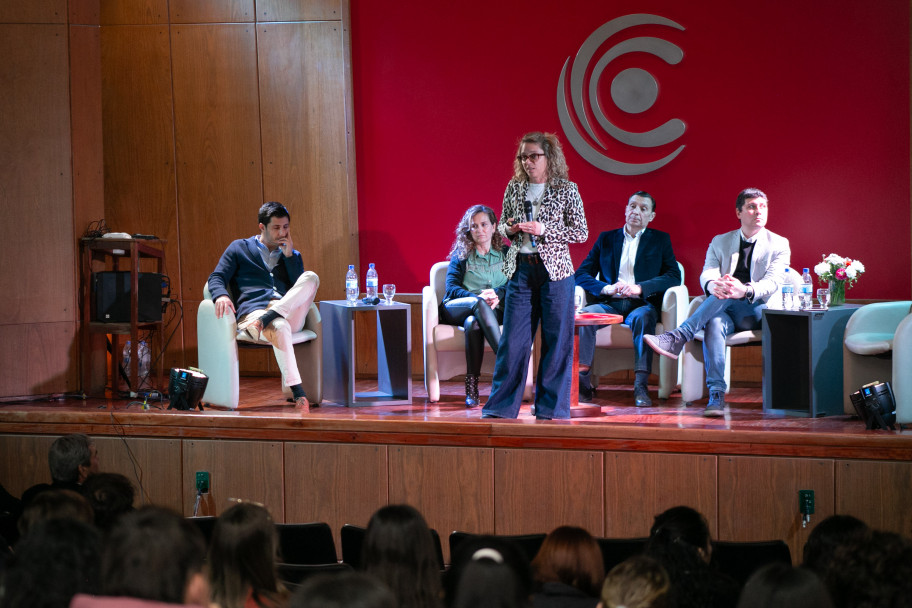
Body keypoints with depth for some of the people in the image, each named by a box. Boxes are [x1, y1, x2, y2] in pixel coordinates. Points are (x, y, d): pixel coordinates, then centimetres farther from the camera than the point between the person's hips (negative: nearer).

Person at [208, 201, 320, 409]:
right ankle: (297, 390, -46)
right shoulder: (239, 248, 22)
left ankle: (265, 320, -37)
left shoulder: (293, 255, 30)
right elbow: (217, 277, 11)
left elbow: (300, 287, 14)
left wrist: (289, 255, 7)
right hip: (253, 311, -3)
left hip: (289, 313, 4)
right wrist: (221, 296, -13)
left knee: (311, 277, -26)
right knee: (279, 327, -41)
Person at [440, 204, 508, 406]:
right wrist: (477, 297, -17)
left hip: (494, 312, 0)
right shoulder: (461, 255, 16)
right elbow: (451, 287, 2)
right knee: (480, 305, -38)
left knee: (473, 323, -38)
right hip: (456, 309, 0)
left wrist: (497, 294, -16)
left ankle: (472, 387, -43)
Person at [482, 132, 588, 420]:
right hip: (520, 270, 3)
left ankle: (551, 407, 10)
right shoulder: (514, 188, 9)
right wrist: (508, 229, -4)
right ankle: (501, 406, 8)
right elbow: (502, 225, 20)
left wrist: (544, 230, -13)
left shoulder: (566, 190, -1)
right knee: (512, 339, 1)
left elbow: (581, 232, -2)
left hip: (554, 271, -3)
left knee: (556, 341, 1)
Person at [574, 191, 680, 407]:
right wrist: (606, 288, -10)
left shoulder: (660, 240, 16)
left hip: (641, 304, -1)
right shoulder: (606, 239, 20)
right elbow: (581, 274, 11)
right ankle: (583, 382, -31)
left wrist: (640, 288, -13)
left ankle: (641, 386, -40)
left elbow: (674, 276, 2)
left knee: (642, 317, -37)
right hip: (609, 304, 2)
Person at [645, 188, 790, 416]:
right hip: (724, 311, 2)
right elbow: (707, 274, 0)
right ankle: (716, 396, -45)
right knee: (714, 324, -36)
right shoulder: (720, 242, 17)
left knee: (725, 297, -34)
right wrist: (712, 285, -28)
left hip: (756, 312, -2)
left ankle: (678, 337, -42)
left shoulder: (779, 245, 8)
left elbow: (772, 283, -8)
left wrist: (745, 290, -32)